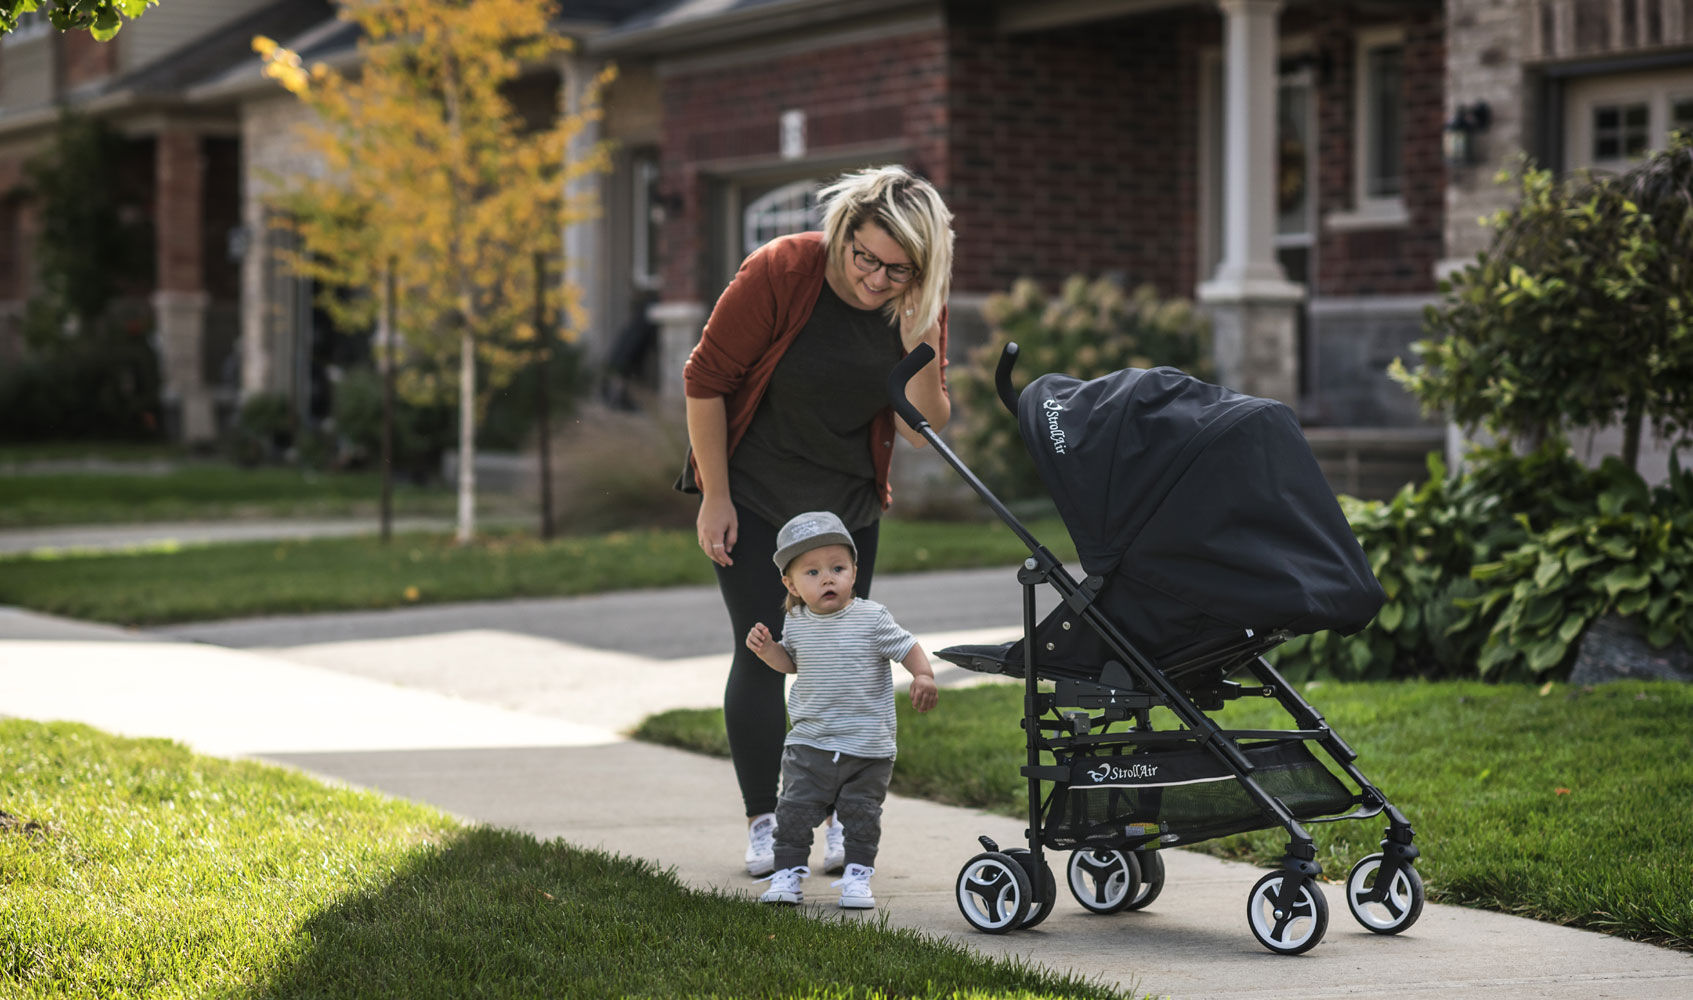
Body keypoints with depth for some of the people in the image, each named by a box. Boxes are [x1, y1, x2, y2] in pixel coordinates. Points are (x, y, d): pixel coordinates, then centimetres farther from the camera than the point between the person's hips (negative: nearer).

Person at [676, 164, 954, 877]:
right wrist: (715, 498, -13)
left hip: (847, 500, 3)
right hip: (752, 490, -3)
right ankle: (764, 821, 1)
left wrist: (915, 344, -28)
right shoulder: (780, 272, -23)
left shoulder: (918, 309, -12)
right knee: (763, 652, -8)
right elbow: (705, 379, -15)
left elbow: (925, 431, -11)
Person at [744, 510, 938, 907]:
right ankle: (788, 874, 8)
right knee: (795, 810, -1)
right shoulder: (796, 622, 2)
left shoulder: (872, 618, -11)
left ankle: (857, 876, 17)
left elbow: (908, 647, -5)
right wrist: (766, 648, 0)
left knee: (861, 812, 5)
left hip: (866, 746, -3)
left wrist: (924, 676, -23)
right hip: (809, 742, 3)